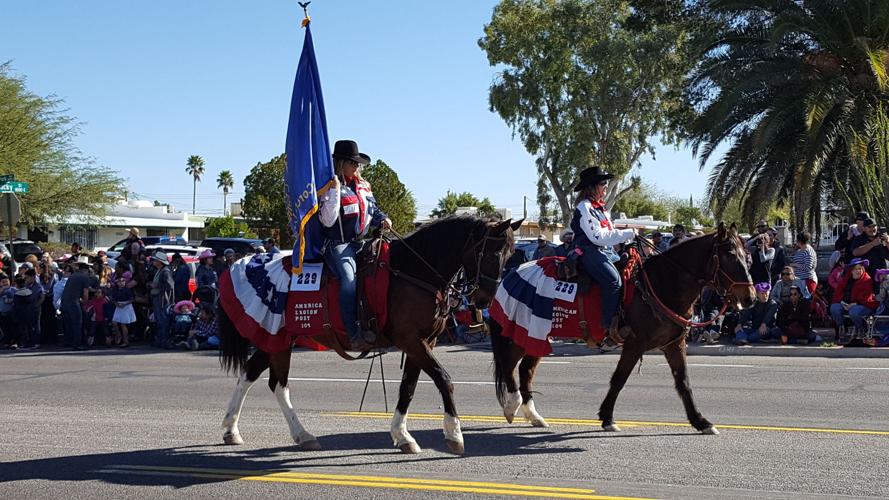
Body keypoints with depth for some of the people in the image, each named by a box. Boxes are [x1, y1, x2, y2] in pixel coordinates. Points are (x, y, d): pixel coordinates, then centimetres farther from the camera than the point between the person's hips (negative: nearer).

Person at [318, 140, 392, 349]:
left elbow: (373, 210, 30)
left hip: (362, 243, 7)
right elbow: (328, 221, -14)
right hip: (338, 245, -7)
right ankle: (354, 333, -33)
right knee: (349, 279, -31)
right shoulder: (330, 188, -3)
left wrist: (383, 220, 8)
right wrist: (334, 191, -18)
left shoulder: (363, 187, 18)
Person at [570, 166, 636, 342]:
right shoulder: (584, 208, -12)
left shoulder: (600, 207, 20)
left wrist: (628, 236, 9)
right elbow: (598, 237, -19)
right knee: (613, 280, -28)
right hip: (590, 253, -10)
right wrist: (628, 234, -15)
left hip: (605, 252, 10)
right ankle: (610, 326, -28)